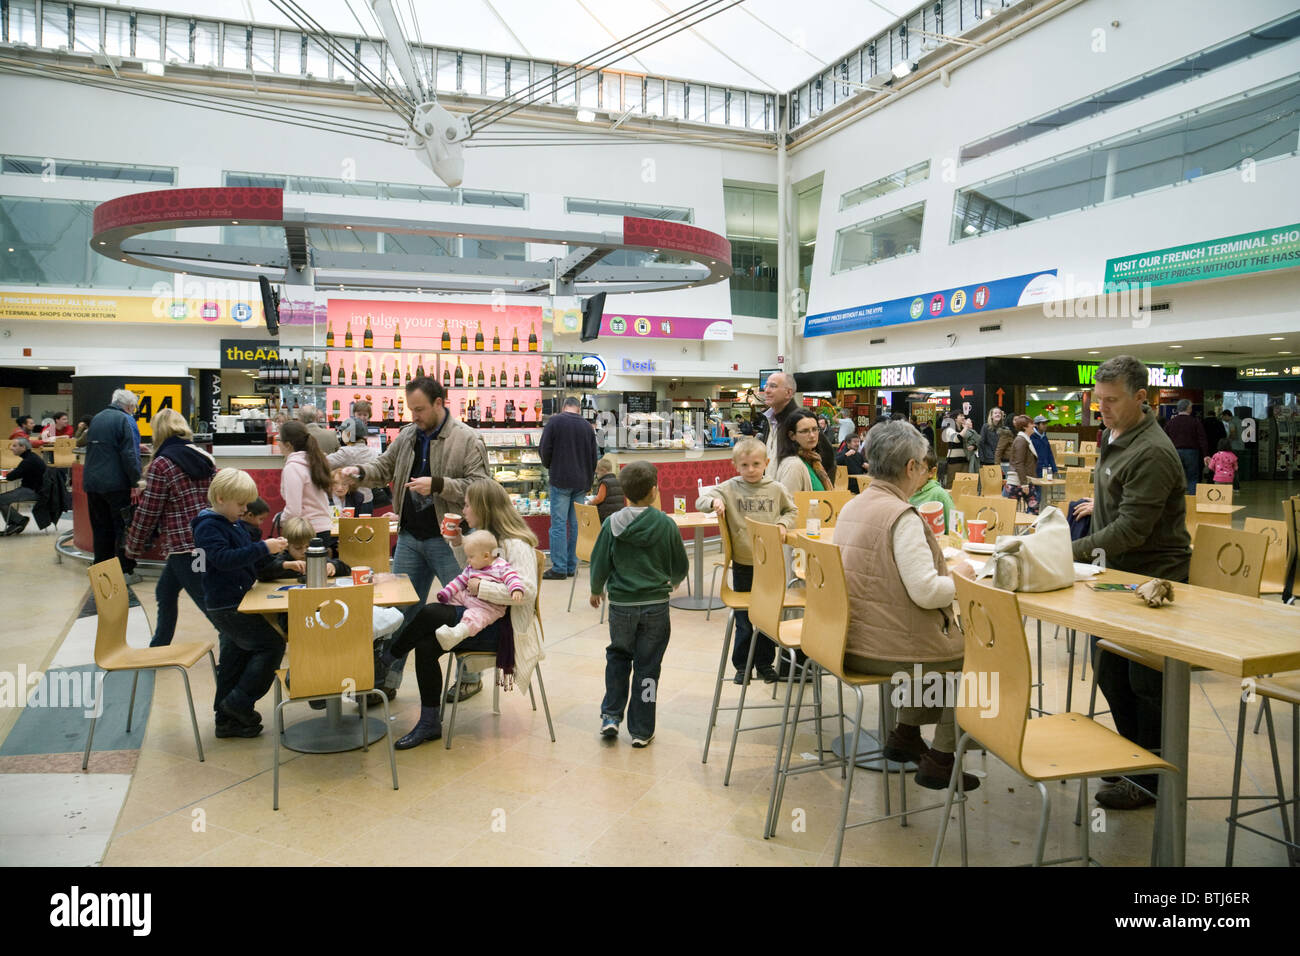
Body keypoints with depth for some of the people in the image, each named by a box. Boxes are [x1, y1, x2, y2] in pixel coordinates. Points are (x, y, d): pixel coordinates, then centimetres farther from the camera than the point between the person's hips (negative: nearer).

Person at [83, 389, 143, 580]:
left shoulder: (97, 418, 14)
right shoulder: (125, 420, -9)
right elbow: (130, 455, -18)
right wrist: (137, 480, -16)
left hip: (92, 482, 7)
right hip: (117, 484, -7)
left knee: (101, 528, 14)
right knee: (123, 528, 0)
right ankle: (125, 571, 1)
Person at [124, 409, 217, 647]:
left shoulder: (162, 464, -11)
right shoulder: (205, 458, 9)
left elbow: (148, 512, -8)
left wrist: (133, 548, 5)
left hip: (184, 545, -8)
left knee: (207, 602, -4)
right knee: (165, 592, 23)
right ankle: (158, 648, 36)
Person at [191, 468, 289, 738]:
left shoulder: (234, 523, 14)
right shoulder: (209, 526, -15)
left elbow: (245, 557, 22)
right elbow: (224, 559, -29)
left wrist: (271, 549, 6)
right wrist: (263, 548, -31)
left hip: (234, 603, 10)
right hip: (226, 606, -10)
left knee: (235, 659, 14)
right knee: (272, 644, -11)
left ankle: (228, 720, 23)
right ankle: (239, 703, -2)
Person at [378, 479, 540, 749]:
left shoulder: (516, 544, -15)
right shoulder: (487, 536, 16)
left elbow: (526, 590, -25)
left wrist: (481, 588, -22)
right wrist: (457, 544, 15)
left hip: (503, 627, -9)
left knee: (430, 613, -22)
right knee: (426, 644, -14)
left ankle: (387, 657, 6)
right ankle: (430, 723, -5)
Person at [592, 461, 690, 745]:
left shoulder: (612, 524, -7)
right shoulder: (666, 524, -8)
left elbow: (600, 564, 0)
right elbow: (681, 565, 4)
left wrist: (596, 591, 20)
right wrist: (673, 582, 27)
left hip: (621, 604, 1)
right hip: (655, 604, -1)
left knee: (618, 656, 23)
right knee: (647, 666, 8)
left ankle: (611, 716, 18)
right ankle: (641, 730, 15)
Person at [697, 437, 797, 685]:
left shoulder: (776, 489, 0)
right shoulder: (729, 488, -4)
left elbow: (792, 511, 14)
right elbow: (701, 501, -6)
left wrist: (783, 524, -6)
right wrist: (714, 501, -27)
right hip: (742, 564, -1)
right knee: (743, 619, 9)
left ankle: (765, 663, 28)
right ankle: (742, 664, 24)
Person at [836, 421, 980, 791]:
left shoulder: (851, 507, 8)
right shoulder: (902, 516, -20)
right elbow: (925, 592, -24)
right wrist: (959, 577, -5)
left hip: (851, 641, 9)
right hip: (888, 648, -9)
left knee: (955, 636, 27)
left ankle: (905, 733, 29)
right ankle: (940, 759, 15)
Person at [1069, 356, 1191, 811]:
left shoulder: (1151, 453, -24)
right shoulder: (1113, 435, 7)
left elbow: (1132, 528, -29)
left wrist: (1076, 550, -33)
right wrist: (1102, 503, 29)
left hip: (1153, 577, -9)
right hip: (1119, 573, 10)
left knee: (1146, 683, -1)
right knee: (1110, 674, 15)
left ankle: (1149, 780, 13)